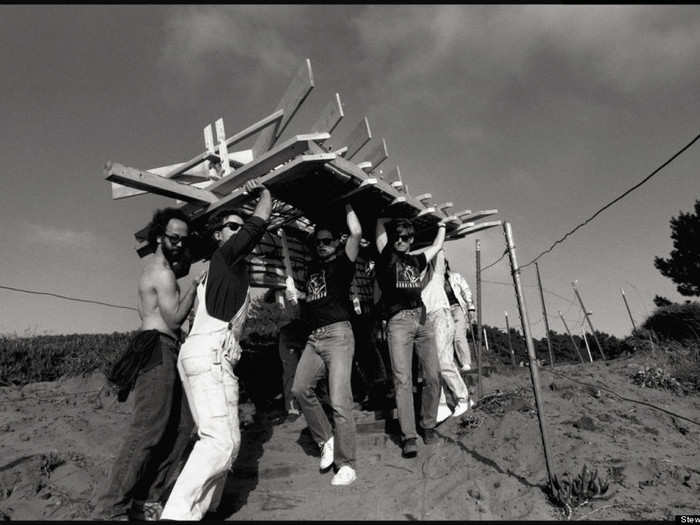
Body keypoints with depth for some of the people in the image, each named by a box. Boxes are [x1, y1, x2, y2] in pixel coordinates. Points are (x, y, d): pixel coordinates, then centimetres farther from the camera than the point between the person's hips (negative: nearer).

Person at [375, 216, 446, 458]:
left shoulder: (415, 261, 20)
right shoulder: (386, 256, 7)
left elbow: (437, 245, 34)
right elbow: (381, 222, 5)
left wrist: (441, 223, 43)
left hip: (422, 320, 5)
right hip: (398, 322, -5)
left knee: (433, 376, 0)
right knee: (402, 380, -9)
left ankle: (428, 426, 17)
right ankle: (408, 437, -3)